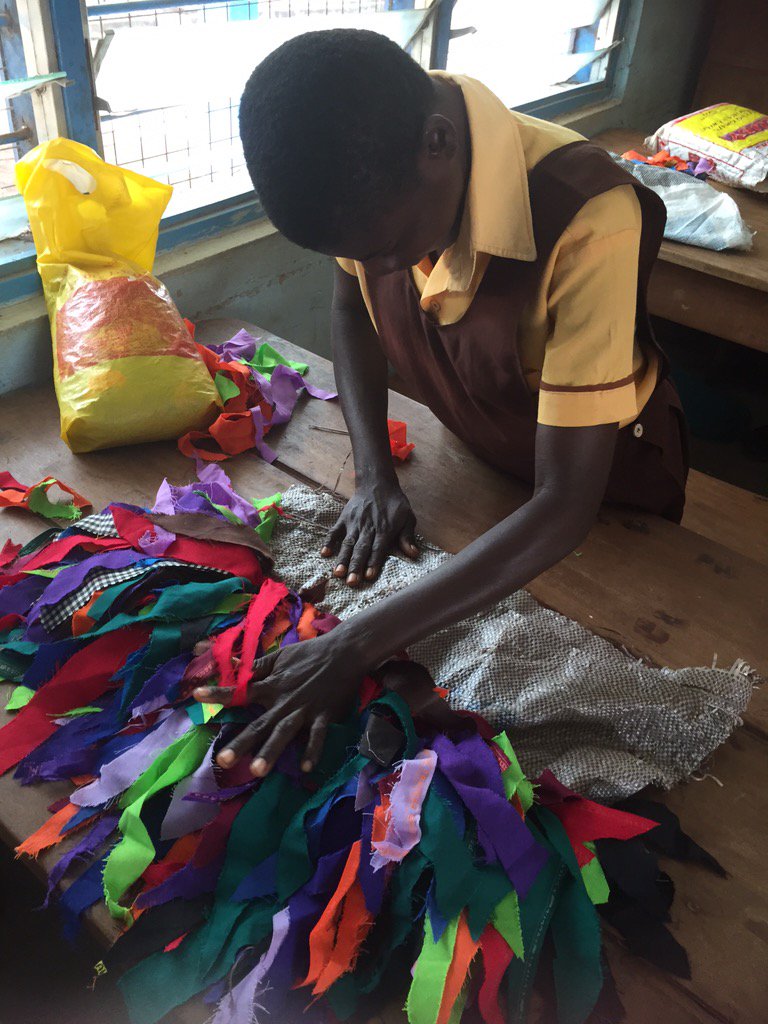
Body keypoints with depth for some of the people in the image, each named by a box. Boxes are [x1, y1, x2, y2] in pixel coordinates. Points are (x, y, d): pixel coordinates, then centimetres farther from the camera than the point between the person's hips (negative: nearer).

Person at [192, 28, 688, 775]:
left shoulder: (590, 220, -41)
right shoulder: (370, 181, -24)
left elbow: (566, 507, -40)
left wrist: (356, 647, -44)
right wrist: (374, 475, -16)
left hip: (605, 478, -4)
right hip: (473, 459, 4)